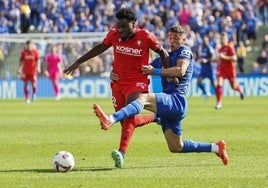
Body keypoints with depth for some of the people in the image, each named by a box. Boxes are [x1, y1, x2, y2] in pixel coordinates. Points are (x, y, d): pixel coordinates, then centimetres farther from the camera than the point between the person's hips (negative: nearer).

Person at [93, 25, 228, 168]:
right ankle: (216, 148, 28)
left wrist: (155, 71, -14)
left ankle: (110, 120, -57)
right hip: (169, 105, 10)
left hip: (177, 101, -10)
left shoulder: (184, 51, 3)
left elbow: (180, 71, -17)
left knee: (143, 98, -32)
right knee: (176, 147, 16)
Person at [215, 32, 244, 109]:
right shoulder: (220, 48, 8)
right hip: (222, 68, 4)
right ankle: (219, 103, -13)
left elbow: (234, 58, -21)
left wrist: (224, 57, -24)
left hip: (230, 69, -4)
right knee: (219, 84, -15)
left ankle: (240, 90, 47)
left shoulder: (230, 47, -12)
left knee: (233, 86, 10)